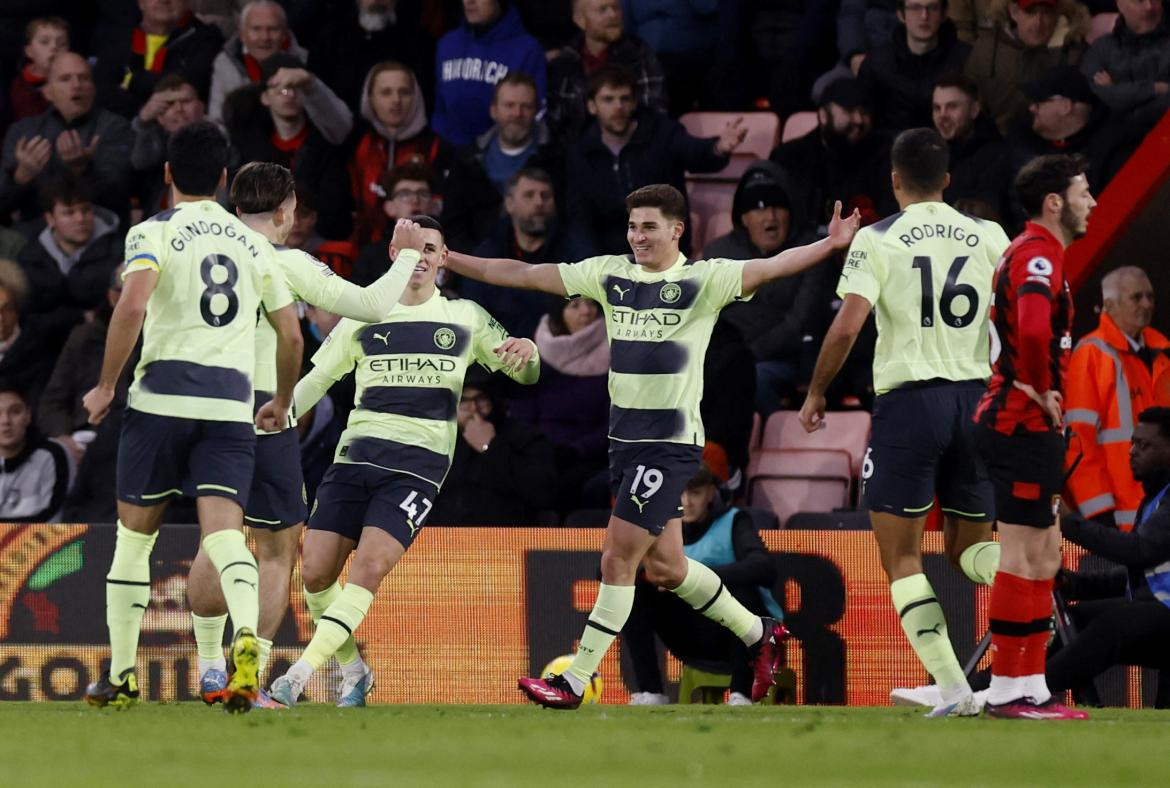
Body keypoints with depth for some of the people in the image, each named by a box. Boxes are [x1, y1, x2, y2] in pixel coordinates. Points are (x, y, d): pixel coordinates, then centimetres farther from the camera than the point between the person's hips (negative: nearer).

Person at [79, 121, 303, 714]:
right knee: (225, 534, -8)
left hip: (163, 394, -2)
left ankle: (121, 676, 17)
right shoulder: (254, 244, 15)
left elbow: (132, 305, -16)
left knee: (134, 535, 11)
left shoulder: (154, 232, 2)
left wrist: (105, 386, -6)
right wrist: (282, 404, 32)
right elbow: (291, 336, 16)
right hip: (231, 403, 2)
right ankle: (246, 637, -37)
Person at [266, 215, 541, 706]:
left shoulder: (465, 319, 10)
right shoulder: (363, 317, 13)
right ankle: (354, 674, 14)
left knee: (370, 567, -21)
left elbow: (524, 372, 12)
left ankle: (300, 675, -24)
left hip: (419, 462, -3)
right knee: (315, 572, -7)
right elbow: (318, 379, 18)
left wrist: (525, 353, -13)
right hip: (356, 453, 3)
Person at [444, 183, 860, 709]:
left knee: (618, 560, -8)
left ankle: (575, 684, -3)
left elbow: (769, 269, -20)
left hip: (670, 442, -7)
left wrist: (829, 246, -37)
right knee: (663, 566, 13)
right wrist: (443, 258, 9)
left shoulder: (703, 280, -7)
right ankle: (757, 635, 33)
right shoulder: (609, 275, 8)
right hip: (624, 438, 7)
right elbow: (523, 275, 10)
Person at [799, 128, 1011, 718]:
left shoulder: (876, 240, -3)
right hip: (976, 399, 4)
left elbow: (847, 326, -12)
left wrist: (815, 393, 2)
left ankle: (953, 687, -10)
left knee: (901, 559, 4)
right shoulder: (989, 237, 7)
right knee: (968, 548, 15)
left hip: (908, 401, -4)